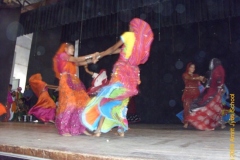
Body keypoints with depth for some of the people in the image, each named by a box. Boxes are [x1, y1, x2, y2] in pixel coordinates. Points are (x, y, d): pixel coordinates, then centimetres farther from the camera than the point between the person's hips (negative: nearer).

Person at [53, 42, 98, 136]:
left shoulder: (71, 60, 28)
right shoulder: (61, 55, 5)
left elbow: (80, 63, 15)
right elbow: (76, 60, -4)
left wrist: (91, 61, 1)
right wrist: (90, 56, -3)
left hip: (74, 82, 8)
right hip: (66, 82, -8)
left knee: (81, 102, -2)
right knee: (68, 103, -16)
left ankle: (80, 128, 1)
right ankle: (64, 129, -11)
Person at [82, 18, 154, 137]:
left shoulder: (128, 35, -1)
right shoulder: (143, 41, 15)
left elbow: (113, 49, 7)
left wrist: (100, 54, 24)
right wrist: (103, 53, 26)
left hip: (122, 70, -6)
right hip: (133, 72, 6)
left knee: (108, 97, -3)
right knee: (122, 101, 13)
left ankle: (98, 129, -5)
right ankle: (121, 130, 10)